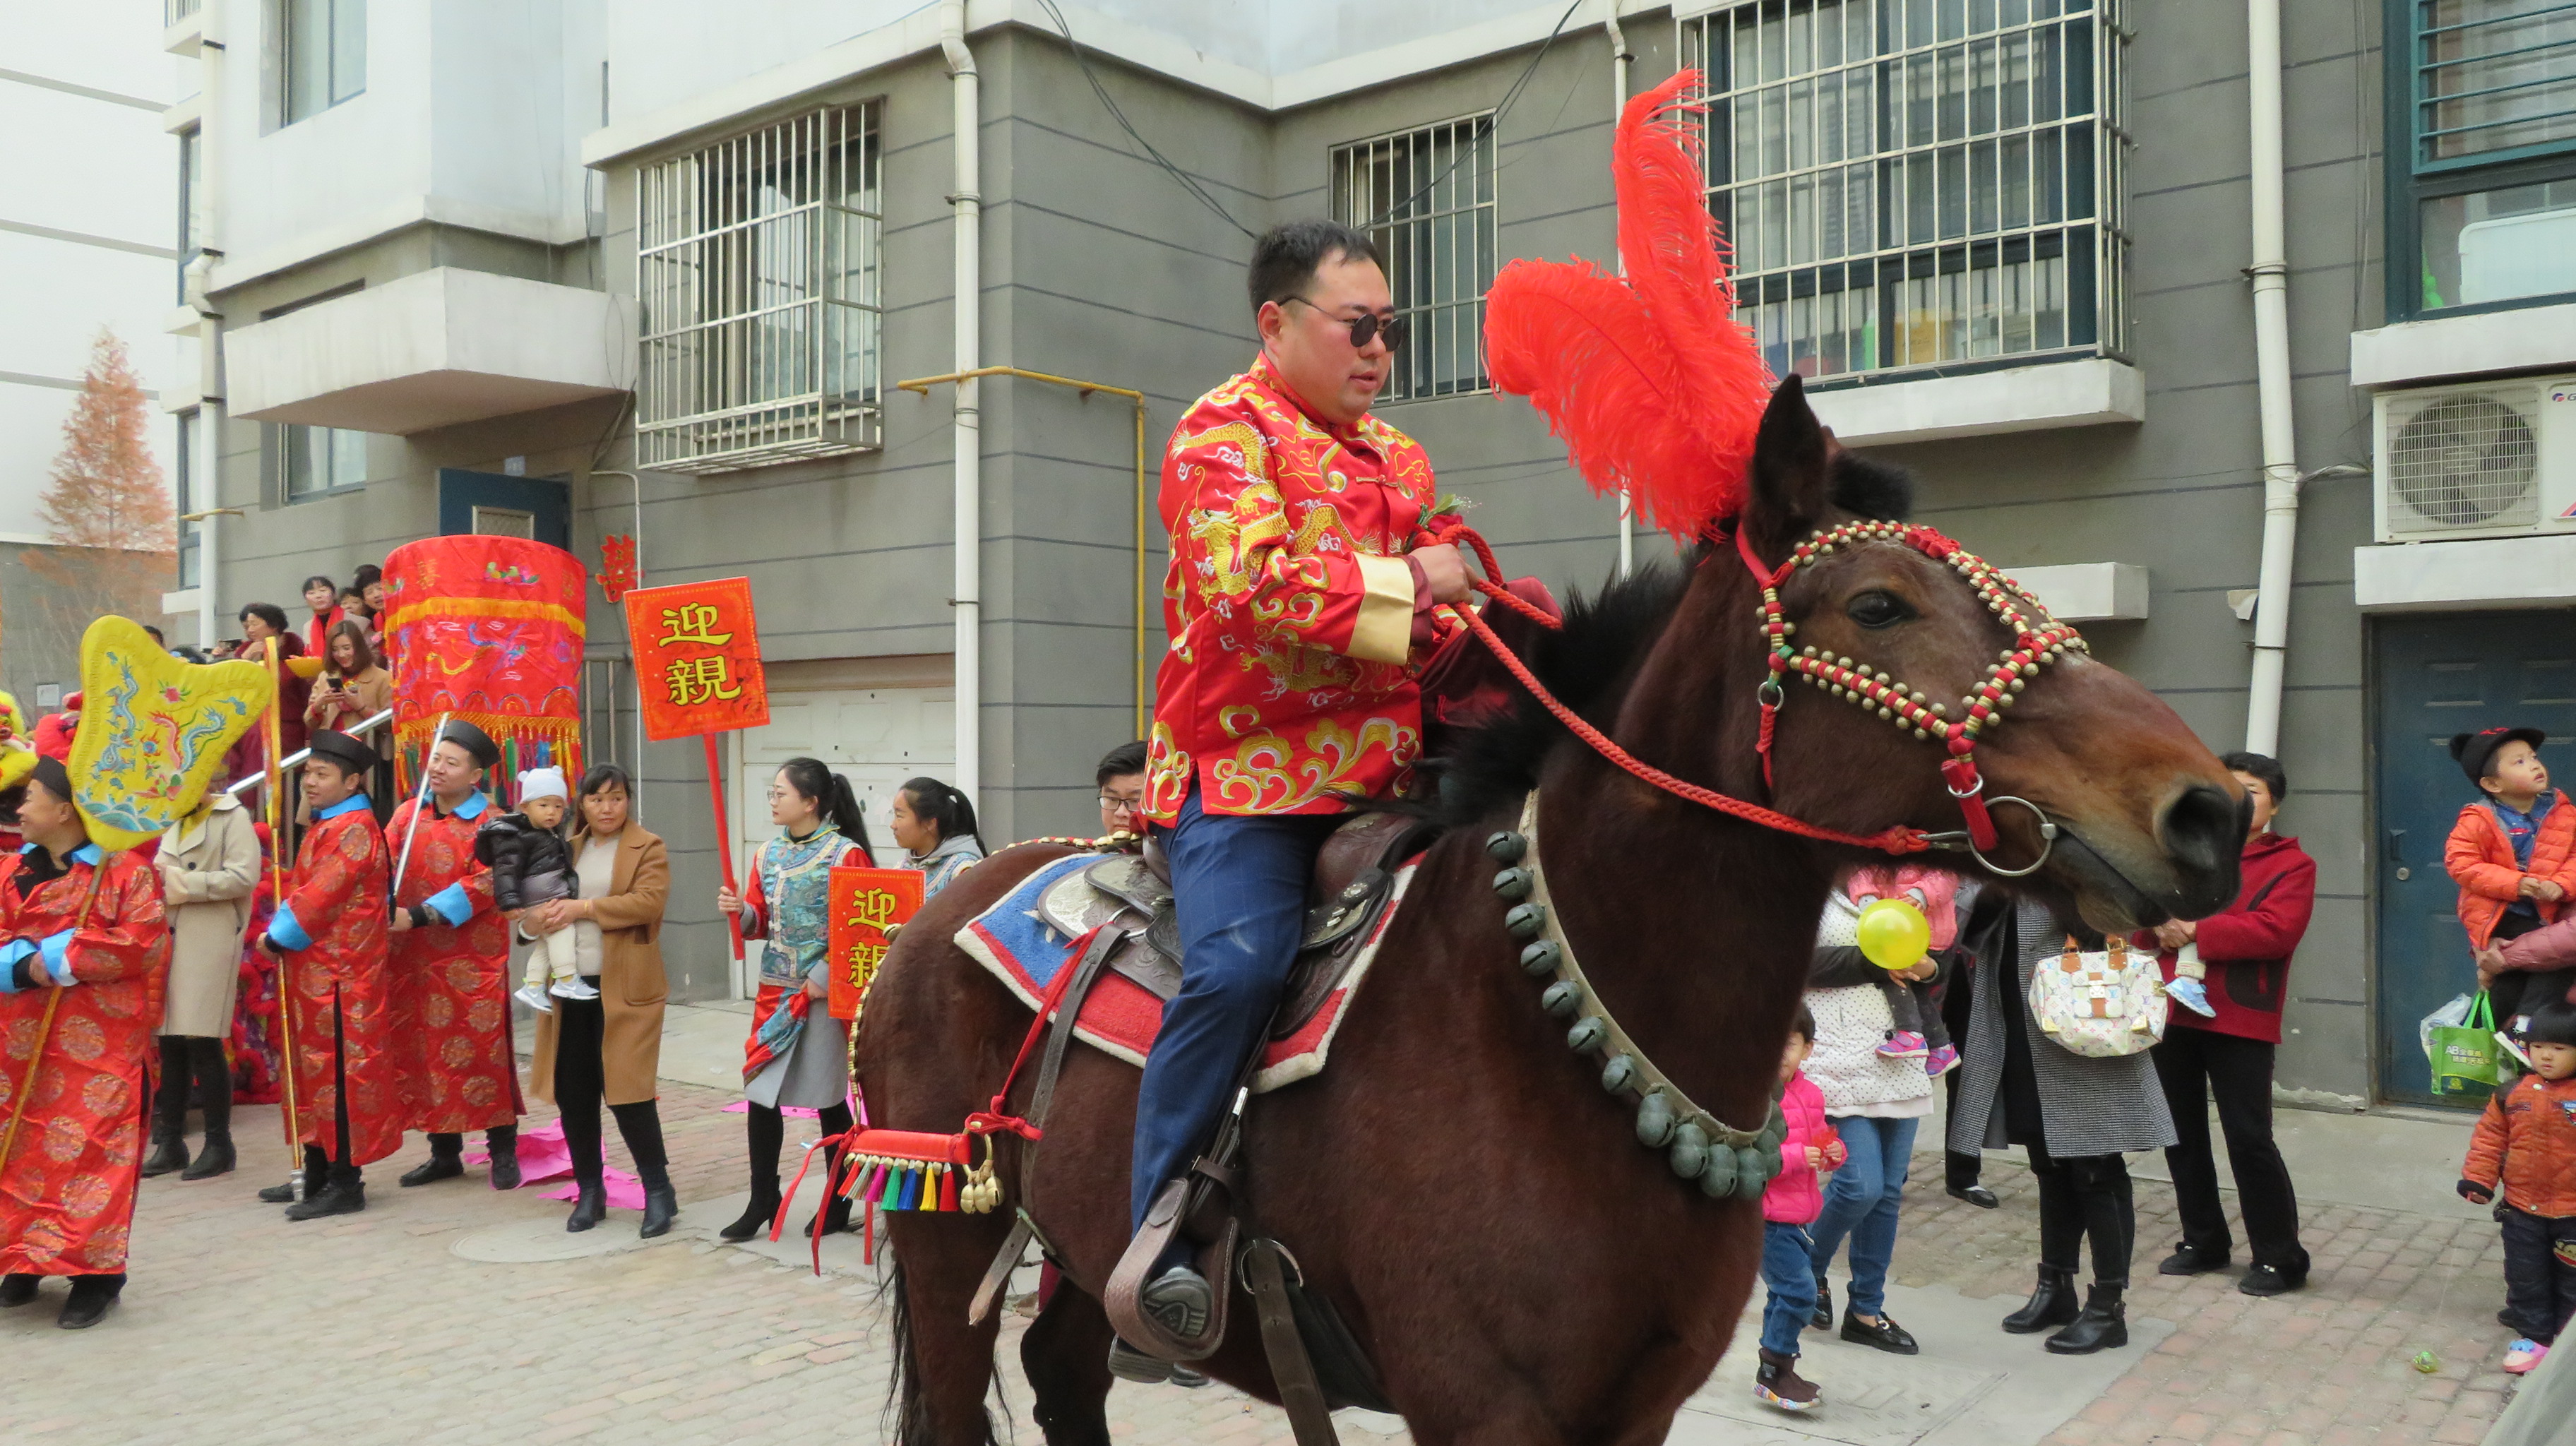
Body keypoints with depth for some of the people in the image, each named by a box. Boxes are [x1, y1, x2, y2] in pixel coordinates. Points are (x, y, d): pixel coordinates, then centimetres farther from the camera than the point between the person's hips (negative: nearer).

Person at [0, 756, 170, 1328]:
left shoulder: (126, 870, -4)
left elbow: (140, 942, -14)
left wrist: (56, 957, -15)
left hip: (100, 1046, -5)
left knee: (95, 1149, -6)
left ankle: (94, 1271, 2)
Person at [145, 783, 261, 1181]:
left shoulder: (233, 817, -3)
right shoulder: (174, 822, 22)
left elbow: (244, 876, -14)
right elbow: (164, 870, 25)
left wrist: (182, 884, -14)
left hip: (211, 941, -7)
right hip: (169, 939, 7)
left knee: (203, 1041, -5)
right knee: (169, 1042, 7)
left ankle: (219, 1145, 3)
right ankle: (170, 1142, 14)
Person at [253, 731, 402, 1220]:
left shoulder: (354, 829, -15)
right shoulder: (326, 826, 17)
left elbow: (321, 899, -20)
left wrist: (277, 939, -9)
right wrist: (279, 933, 6)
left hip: (340, 977, -10)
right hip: (313, 973, 10)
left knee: (340, 1074, -5)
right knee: (314, 1070, 16)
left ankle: (346, 1184, 0)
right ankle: (318, 1174, 25)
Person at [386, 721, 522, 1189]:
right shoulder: (408, 813, 9)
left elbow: (484, 884, -15)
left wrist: (418, 915, -20)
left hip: (474, 961, -5)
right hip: (416, 960, 5)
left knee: (483, 1050, -2)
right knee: (425, 1050, 10)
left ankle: (503, 1152, 9)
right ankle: (445, 1152, 22)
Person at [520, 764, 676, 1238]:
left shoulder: (648, 848, -1)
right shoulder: (566, 848, 15)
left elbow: (649, 901, -15)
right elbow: (535, 894, 15)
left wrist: (584, 907, -19)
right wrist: (532, 919, -9)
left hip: (624, 988, -5)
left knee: (627, 1090, -6)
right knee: (573, 1092, 8)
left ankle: (658, 1189, 7)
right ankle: (590, 1190, 22)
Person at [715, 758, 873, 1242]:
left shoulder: (846, 854, -9)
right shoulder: (768, 854, 9)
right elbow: (760, 925, 14)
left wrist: (827, 977, -17)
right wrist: (739, 911, -7)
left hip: (825, 991, -5)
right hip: (775, 989, 5)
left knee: (829, 1098, 5)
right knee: (760, 1095, 3)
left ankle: (838, 1204, 19)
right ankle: (762, 1201, 17)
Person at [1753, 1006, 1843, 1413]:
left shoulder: (1811, 1094, 8)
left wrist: (1833, 1152, -1)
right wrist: (1798, 1157, -28)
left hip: (1797, 1216, 9)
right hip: (1765, 1216, -9)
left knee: (1787, 1294, 17)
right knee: (1798, 1289, -13)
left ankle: (1775, 1371, 31)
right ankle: (1774, 1372, 2)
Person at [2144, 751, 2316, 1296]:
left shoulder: (2291, 863, 0)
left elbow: (2276, 930, -15)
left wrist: (2197, 932, -16)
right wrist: (2159, 928, -15)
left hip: (2240, 1020, -5)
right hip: (2171, 1010, 5)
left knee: (2249, 1138, -3)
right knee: (2182, 1133, 12)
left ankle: (2280, 1258, 11)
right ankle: (2203, 1241, 27)